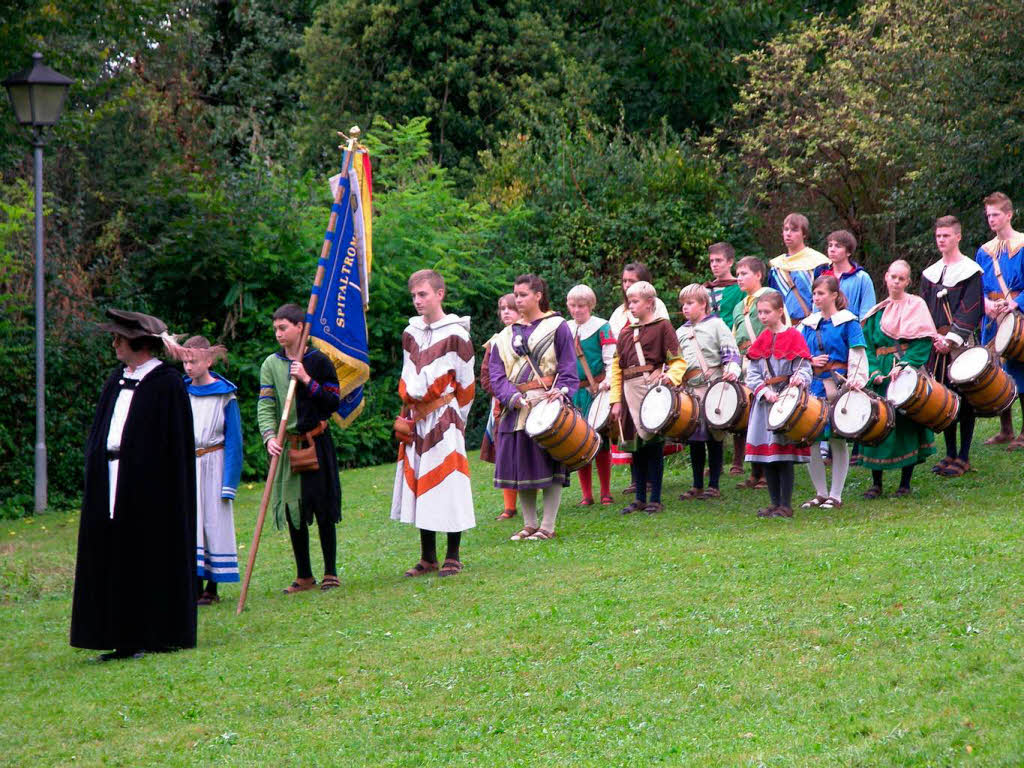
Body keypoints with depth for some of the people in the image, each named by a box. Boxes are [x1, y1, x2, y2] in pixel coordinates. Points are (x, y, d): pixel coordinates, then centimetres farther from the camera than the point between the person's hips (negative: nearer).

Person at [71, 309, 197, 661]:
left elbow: (175, 441, -10)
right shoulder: (117, 379, 14)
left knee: (152, 558, -1)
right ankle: (127, 639, 7)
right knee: (116, 560, 5)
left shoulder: (167, 382, -7)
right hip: (112, 483, 7)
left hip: (149, 483, -7)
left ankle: (158, 634, 6)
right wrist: (96, 466, 8)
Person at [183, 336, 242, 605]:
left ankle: (212, 588, 5)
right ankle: (196, 585, 3)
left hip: (213, 463, -3)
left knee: (214, 521, -1)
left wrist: (229, 482, -8)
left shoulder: (224, 396, -5)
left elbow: (233, 440, -4)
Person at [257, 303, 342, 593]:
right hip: (286, 447, 2)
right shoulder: (271, 365, 5)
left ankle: (330, 572, 9)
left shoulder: (318, 361, 0)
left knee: (323, 509, 0)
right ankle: (304, 576, 14)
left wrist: (307, 381, -14)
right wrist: (270, 437, -17)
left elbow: (334, 402, -4)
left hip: (317, 443, -2)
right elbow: (265, 406, -1)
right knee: (293, 513, 4)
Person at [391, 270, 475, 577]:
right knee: (418, 482, 6)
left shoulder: (455, 334, -7)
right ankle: (428, 557, 13)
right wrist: (411, 394, 3)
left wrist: (456, 418, 0)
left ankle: (453, 556, 3)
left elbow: (465, 383, -2)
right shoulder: (410, 333, 11)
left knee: (449, 485, -5)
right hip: (416, 419, 6)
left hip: (444, 418, -6)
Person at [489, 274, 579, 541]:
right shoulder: (507, 335, 14)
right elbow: (496, 371, 6)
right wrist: (513, 398, -10)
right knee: (520, 465, 5)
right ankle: (530, 524, 15)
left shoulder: (556, 326, 2)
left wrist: (560, 391, -18)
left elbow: (568, 367, -1)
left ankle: (548, 526, 0)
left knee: (550, 466, -5)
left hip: (547, 404, -5)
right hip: (516, 407, 5)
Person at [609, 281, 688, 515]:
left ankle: (655, 499, 4)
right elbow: (617, 368, 15)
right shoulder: (625, 333, 17)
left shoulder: (662, 326, 1)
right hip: (630, 393, 6)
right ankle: (640, 498, 17)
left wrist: (670, 376, -23)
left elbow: (678, 361, -2)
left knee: (653, 444, -3)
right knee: (635, 445, 8)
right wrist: (616, 401, 7)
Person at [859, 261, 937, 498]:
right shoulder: (877, 312, 13)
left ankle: (905, 483, 5)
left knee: (906, 425, -4)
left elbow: (923, 343, -5)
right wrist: (874, 372, -8)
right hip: (881, 375, 3)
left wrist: (903, 366, -16)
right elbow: (867, 345, 8)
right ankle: (876, 483, 6)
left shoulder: (916, 305, 2)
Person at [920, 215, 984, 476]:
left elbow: (970, 311, -10)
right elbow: (923, 310, 12)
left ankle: (963, 457, 1)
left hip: (961, 346, -5)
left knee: (964, 401, -3)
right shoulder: (931, 273, 14)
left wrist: (951, 340, -16)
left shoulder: (970, 272, -3)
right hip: (937, 346, 5)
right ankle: (950, 453, 15)